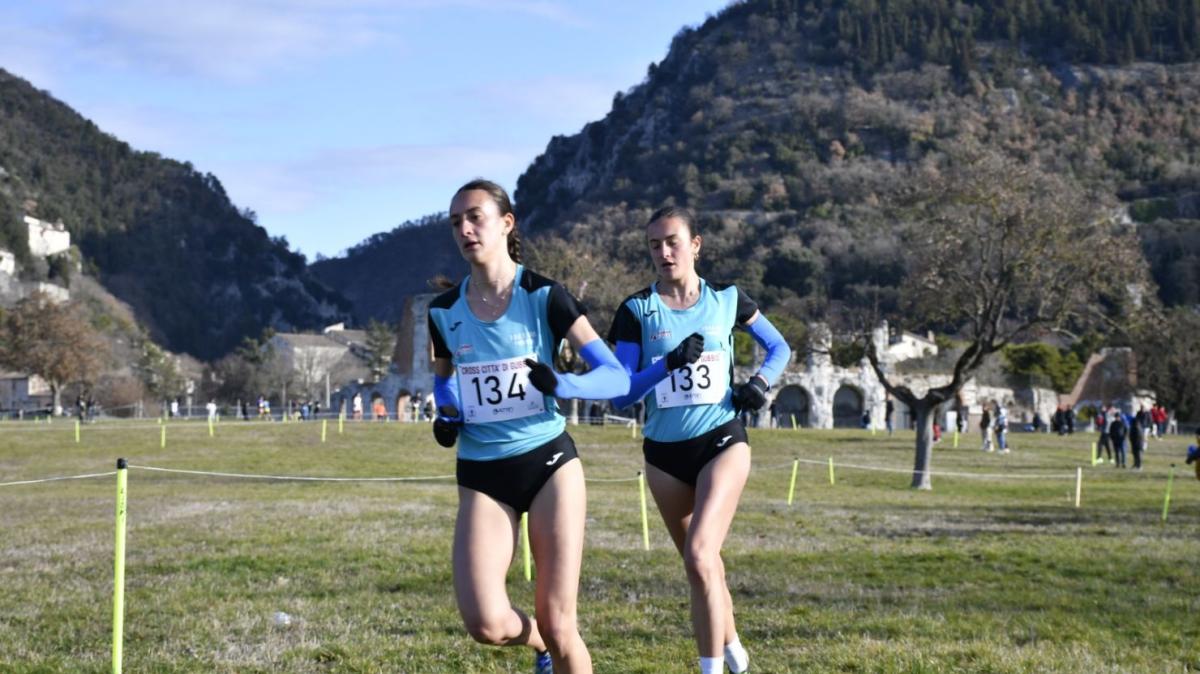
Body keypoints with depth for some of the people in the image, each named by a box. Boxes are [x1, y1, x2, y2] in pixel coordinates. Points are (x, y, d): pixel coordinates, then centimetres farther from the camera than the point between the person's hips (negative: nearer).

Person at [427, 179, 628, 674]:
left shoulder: (544, 297, -6)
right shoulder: (444, 311, 4)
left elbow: (617, 378, -10)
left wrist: (561, 384, -29)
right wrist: (446, 416, 1)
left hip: (548, 463, -2)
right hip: (481, 475, 3)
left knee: (557, 625, -4)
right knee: (486, 624, -14)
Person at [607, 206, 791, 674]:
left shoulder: (726, 298, 0)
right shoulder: (636, 310, -3)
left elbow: (779, 347, 14)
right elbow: (622, 394, -8)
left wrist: (761, 382, -6)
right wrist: (670, 363, -24)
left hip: (722, 442, -2)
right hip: (664, 452, 2)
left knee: (699, 556, -20)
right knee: (701, 564, 14)